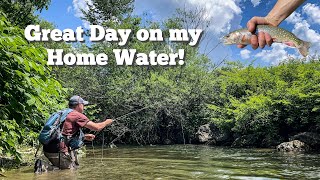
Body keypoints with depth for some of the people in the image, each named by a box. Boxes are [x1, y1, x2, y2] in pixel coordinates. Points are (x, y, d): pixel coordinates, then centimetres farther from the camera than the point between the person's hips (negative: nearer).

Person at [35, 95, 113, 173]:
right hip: (58, 151, -9)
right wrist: (107, 122, 15)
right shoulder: (77, 115, -6)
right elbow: (97, 127, -5)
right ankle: (45, 167, -10)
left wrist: (85, 137, 28)